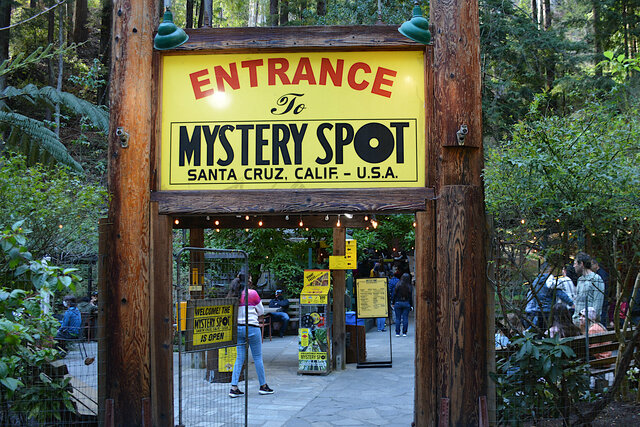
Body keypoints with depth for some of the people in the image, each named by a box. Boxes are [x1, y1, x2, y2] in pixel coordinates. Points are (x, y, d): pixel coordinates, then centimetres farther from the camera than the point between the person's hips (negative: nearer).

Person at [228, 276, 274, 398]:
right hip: (251, 327, -5)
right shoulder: (252, 293, -9)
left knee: (239, 358, 9)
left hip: (238, 327, 5)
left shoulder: (234, 295, 4)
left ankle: (234, 388, 2)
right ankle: (263, 386, 17)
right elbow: (261, 311, 0)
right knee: (257, 357, 6)